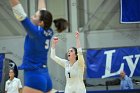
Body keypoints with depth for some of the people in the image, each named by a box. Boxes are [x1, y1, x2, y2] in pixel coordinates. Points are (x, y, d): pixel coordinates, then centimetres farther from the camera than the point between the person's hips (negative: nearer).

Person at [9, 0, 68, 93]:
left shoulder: (37, 33, -12)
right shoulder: (48, 33, 7)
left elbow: (20, 15, -16)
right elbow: (43, 14, 21)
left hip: (34, 77, -9)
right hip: (45, 77, 9)